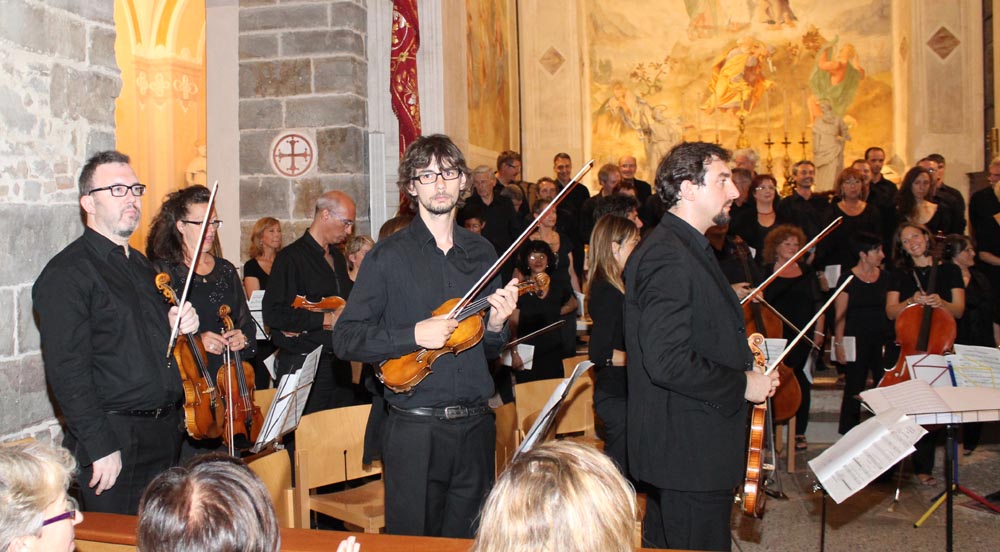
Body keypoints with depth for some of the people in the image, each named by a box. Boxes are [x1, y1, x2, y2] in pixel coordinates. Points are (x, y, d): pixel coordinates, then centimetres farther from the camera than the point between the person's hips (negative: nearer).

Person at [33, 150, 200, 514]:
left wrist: (179, 325, 5)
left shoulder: (142, 265, 17)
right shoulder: (66, 273, -10)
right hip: (115, 440, -8)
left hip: (164, 433, 8)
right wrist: (101, 447, -20)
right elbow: (67, 370, -17)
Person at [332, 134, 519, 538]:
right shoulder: (389, 256, -4)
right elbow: (345, 338, -8)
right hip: (415, 429, -4)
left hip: (474, 426, 4)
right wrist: (414, 335, -19)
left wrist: (495, 326, -6)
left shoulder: (481, 253, 9)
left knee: (469, 539, 15)